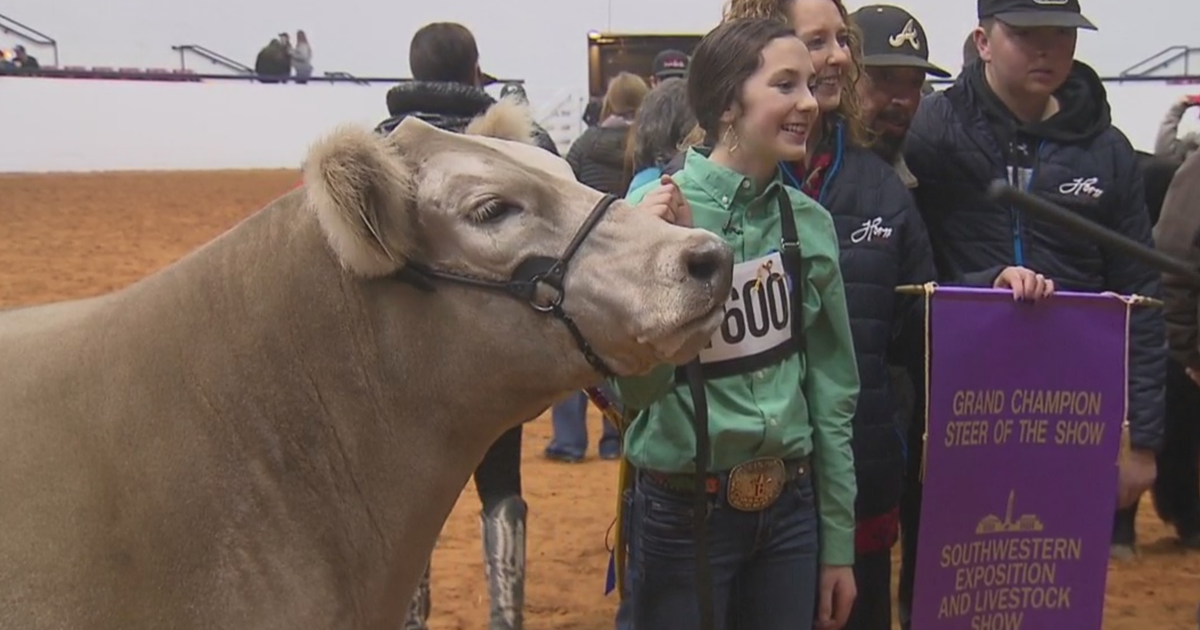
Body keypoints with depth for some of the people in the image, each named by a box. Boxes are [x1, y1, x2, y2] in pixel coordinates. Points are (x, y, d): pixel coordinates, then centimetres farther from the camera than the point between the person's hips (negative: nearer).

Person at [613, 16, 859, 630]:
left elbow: (832, 388, 7)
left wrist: (838, 543, 10)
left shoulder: (810, 220, 0)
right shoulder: (657, 207, -14)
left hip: (791, 506, 4)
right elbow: (636, 389, -19)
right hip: (685, 508, -4)